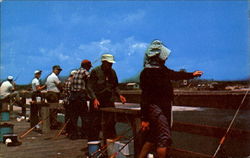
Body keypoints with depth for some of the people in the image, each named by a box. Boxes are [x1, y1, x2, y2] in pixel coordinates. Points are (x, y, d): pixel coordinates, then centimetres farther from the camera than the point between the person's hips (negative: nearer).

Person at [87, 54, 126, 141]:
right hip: (97, 102, -5)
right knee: (95, 124, 0)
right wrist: (94, 99, -22)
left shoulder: (112, 72, 11)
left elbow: (115, 86, 20)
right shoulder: (95, 71, -5)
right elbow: (90, 87, -10)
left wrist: (119, 95, 3)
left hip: (109, 102, 5)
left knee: (110, 124, 6)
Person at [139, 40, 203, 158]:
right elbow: (145, 97, -21)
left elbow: (175, 75, 29)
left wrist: (192, 74, 39)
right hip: (155, 107, -9)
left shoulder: (162, 69, 10)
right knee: (164, 138, -11)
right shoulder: (147, 73, -18)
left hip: (164, 107, 9)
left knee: (152, 138, 16)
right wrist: (144, 119, -22)